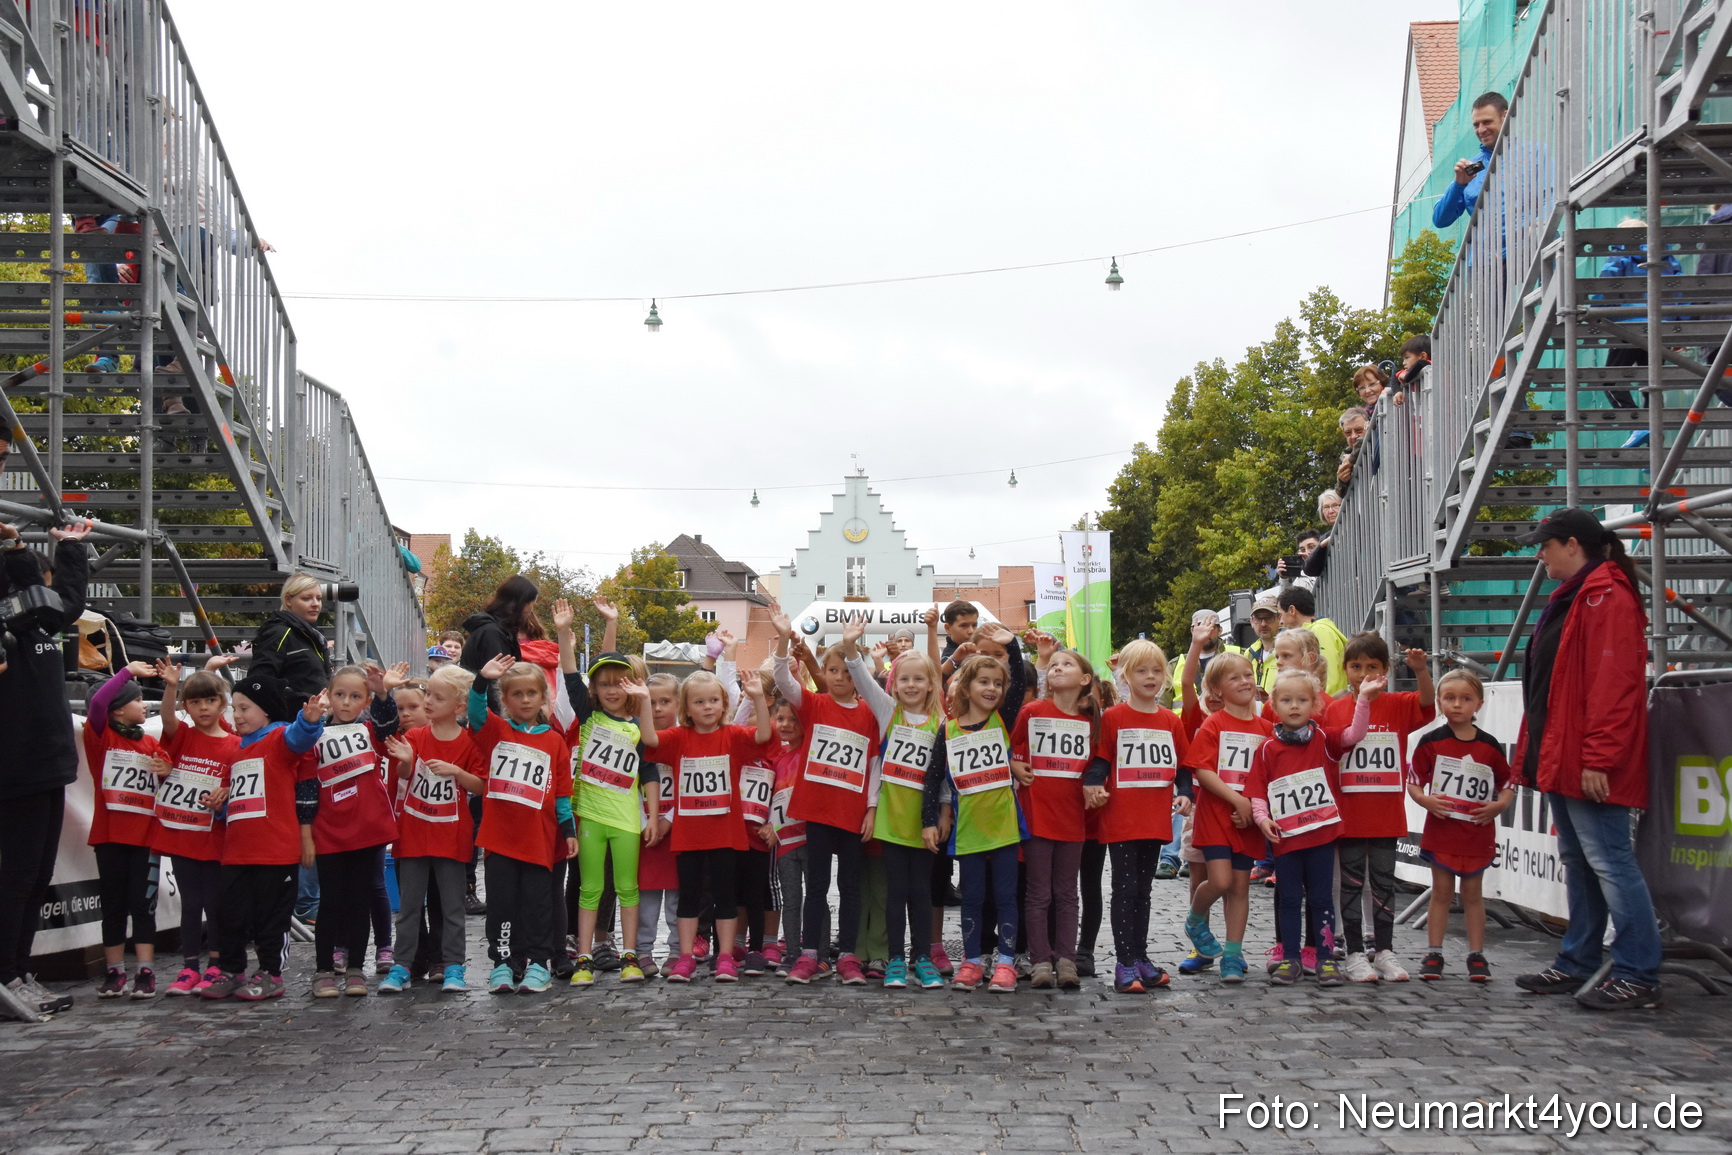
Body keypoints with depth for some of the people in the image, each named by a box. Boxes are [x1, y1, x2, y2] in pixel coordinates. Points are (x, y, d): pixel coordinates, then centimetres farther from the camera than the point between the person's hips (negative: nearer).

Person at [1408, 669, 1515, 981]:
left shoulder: (1489, 745, 1)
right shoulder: (1431, 742, -4)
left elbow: (1508, 782, 8)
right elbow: (1413, 780, -1)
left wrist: (1498, 805, -10)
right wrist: (1425, 799, -20)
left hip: (1477, 832, 1)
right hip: (1441, 829, -1)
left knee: (1473, 893, 9)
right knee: (1442, 892, 5)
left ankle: (1477, 956, 16)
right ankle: (1434, 954, 12)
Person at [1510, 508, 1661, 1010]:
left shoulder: (1606, 596, -14)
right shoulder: (1572, 597, 19)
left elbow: (1613, 683, -22)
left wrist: (1597, 758, -24)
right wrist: (1535, 751, 19)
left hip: (1589, 765, -11)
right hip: (1563, 758, 11)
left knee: (1608, 860, -8)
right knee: (1577, 861, 15)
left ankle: (1639, 976, -3)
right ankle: (1577, 963, 23)